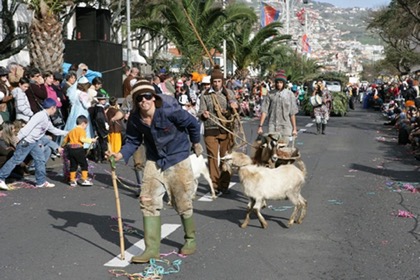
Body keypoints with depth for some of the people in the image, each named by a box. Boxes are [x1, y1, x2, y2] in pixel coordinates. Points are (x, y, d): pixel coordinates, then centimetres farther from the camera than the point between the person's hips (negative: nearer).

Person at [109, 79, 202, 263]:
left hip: (177, 158, -4)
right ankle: (152, 249, -2)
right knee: (148, 201, -6)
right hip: (154, 160, 4)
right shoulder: (135, 119, -12)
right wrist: (121, 155, -18)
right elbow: (133, 141, 2)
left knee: (182, 203, 6)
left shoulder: (169, 111, -26)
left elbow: (193, 124, -9)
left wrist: (196, 143, 8)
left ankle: (190, 240, 30)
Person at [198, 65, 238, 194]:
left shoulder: (228, 93, 10)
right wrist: (203, 114, -20)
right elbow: (200, 113, 4)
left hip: (226, 129, 1)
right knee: (212, 157, -1)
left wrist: (234, 106, -20)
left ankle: (224, 184, 11)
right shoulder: (205, 95, 7)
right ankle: (215, 185, 7)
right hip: (211, 130, -1)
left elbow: (234, 104, 4)